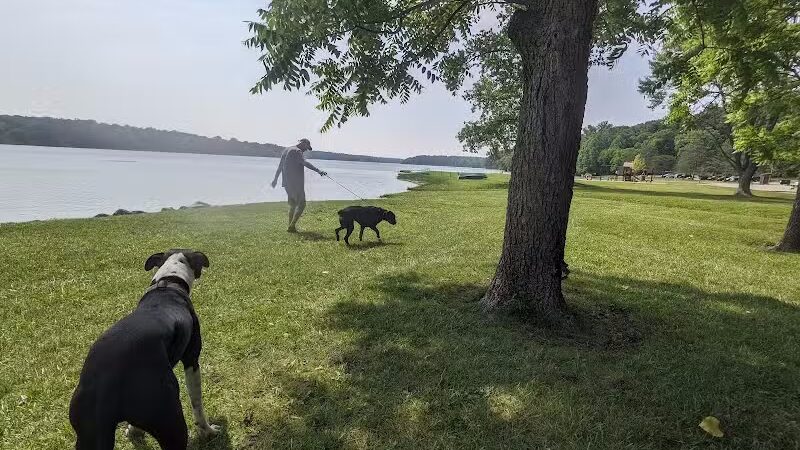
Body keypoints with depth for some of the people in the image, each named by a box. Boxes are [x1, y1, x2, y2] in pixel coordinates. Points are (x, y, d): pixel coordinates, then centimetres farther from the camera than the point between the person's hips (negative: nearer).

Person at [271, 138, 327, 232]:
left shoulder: (287, 150, 18)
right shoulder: (297, 151, -10)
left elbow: (280, 166, 26)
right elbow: (305, 163, -27)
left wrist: (275, 179, 34)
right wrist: (318, 171, -36)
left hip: (287, 183, 9)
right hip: (296, 183, -9)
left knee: (292, 205, 17)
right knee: (301, 204, -5)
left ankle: (291, 226, 18)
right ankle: (292, 226, -11)